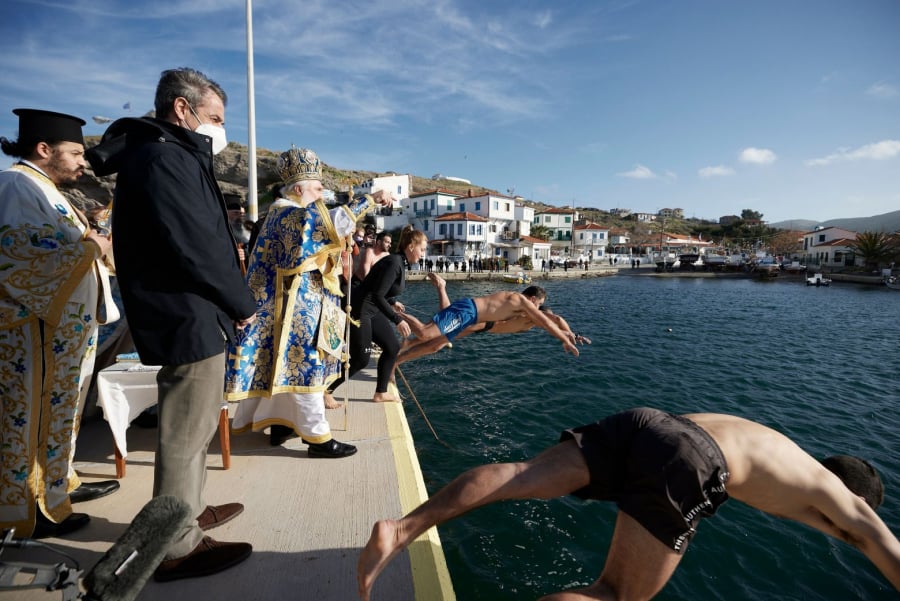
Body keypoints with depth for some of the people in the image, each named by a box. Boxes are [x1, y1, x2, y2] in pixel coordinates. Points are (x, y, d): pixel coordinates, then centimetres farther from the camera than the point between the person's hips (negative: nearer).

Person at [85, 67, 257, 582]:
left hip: (191, 316, 10)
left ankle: (188, 511, 38)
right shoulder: (164, 158, -14)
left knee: (193, 427, 21)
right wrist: (243, 304, -10)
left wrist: (231, 298, 6)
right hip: (191, 318, -10)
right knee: (186, 433, 1)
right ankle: (177, 547, 18)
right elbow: (195, 249, -21)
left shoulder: (174, 157, 17)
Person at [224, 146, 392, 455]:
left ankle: (280, 422, 27)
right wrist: (371, 199, -27)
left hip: (298, 302, 11)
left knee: (289, 364, 16)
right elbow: (330, 221, -31)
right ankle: (318, 438, 1)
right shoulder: (288, 213, -14)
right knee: (303, 364, -7)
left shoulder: (287, 213, 18)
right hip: (296, 305, -11)